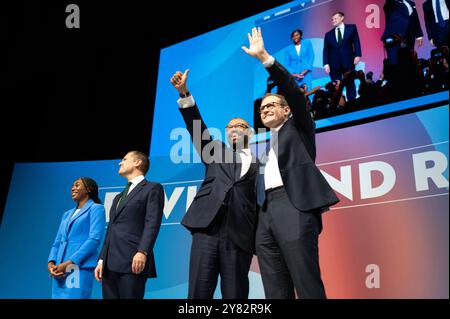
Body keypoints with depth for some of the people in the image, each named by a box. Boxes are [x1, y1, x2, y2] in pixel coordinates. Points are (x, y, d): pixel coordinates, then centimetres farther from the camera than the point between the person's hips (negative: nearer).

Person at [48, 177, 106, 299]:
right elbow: (57, 242, 19)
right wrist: (51, 262, -1)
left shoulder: (96, 208, 1)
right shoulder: (67, 214, 23)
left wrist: (69, 263, -16)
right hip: (60, 270, 7)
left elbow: (94, 240, -11)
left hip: (80, 269, -7)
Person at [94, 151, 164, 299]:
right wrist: (101, 260, 14)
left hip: (133, 262, -7)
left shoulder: (152, 188, 4)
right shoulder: (118, 197, 28)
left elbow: (152, 223, -9)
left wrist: (142, 252, -21)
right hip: (110, 264, 7)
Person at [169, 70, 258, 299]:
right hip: (207, 229, 1)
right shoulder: (217, 152, 22)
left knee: (235, 295, 0)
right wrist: (184, 93, -1)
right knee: (198, 293, -5)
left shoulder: (259, 164, 18)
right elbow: (197, 129, 10)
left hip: (240, 236, 0)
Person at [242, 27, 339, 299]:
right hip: (266, 213, 6)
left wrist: (264, 57, -1)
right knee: (276, 292, 0)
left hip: (294, 205, -6)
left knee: (308, 287, -11)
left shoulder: (298, 128, 17)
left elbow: (293, 91, 3)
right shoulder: (264, 146, 30)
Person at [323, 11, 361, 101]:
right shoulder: (328, 34, 15)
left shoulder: (351, 28, 12)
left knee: (350, 84, 2)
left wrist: (357, 55, -12)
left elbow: (356, 42, 3)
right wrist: (326, 64, -6)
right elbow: (326, 50, 7)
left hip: (348, 61, -1)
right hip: (334, 64, 1)